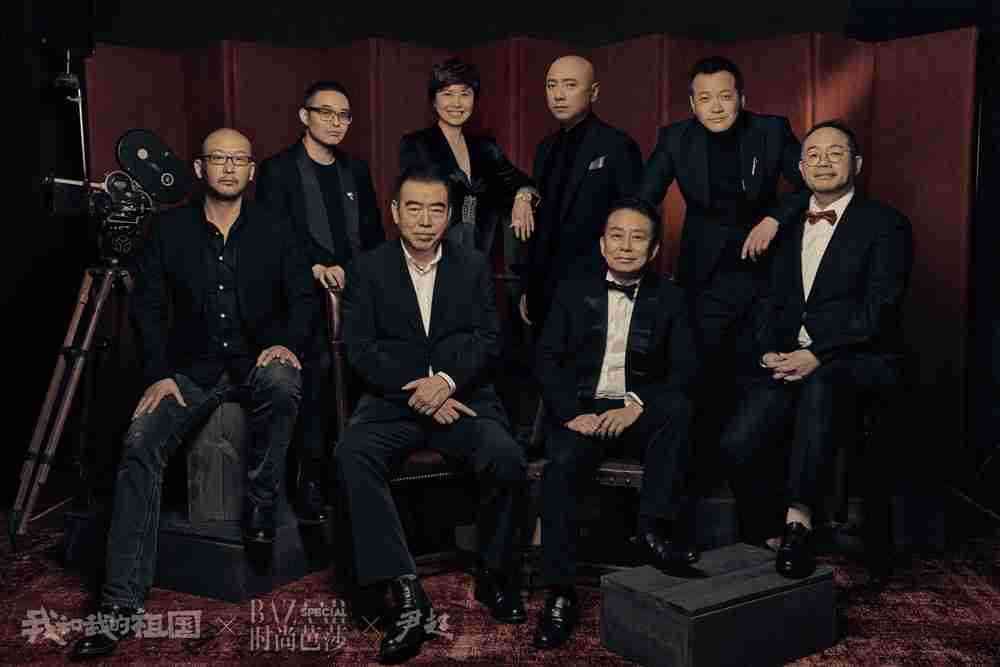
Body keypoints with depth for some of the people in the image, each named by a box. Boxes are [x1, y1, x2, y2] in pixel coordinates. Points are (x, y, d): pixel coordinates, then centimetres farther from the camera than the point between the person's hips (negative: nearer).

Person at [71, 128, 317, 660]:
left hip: (258, 361, -1)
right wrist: (158, 374, -9)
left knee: (283, 385, -37)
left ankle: (261, 504, -12)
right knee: (140, 445, -22)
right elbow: (146, 306, 4)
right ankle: (122, 604, -21)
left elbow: (303, 297, 6)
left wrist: (288, 342, -15)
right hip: (192, 368, 1)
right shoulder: (168, 229, 5)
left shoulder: (272, 229, 5)